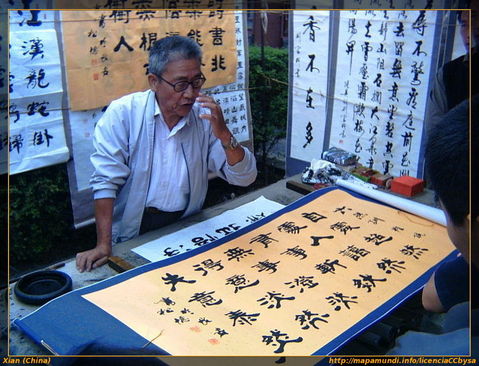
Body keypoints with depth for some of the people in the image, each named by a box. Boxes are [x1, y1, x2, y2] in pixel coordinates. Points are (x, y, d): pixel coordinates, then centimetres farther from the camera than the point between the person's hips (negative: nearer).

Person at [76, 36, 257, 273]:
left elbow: (244, 178, -3)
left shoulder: (205, 116, -1)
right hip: (132, 239, -2)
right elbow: (106, 181, -13)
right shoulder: (123, 113, -10)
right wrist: (103, 245, -18)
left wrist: (223, 135, -19)